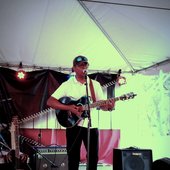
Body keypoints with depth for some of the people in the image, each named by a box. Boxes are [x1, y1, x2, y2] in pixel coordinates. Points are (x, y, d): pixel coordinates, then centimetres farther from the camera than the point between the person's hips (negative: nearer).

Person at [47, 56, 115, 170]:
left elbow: (101, 104, 5)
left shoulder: (95, 84, 7)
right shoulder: (67, 85, 0)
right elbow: (50, 102, -6)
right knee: (73, 159, 4)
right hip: (73, 125, -2)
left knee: (93, 158, 7)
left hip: (92, 126, 2)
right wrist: (69, 108, -18)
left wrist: (108, 106, -19)